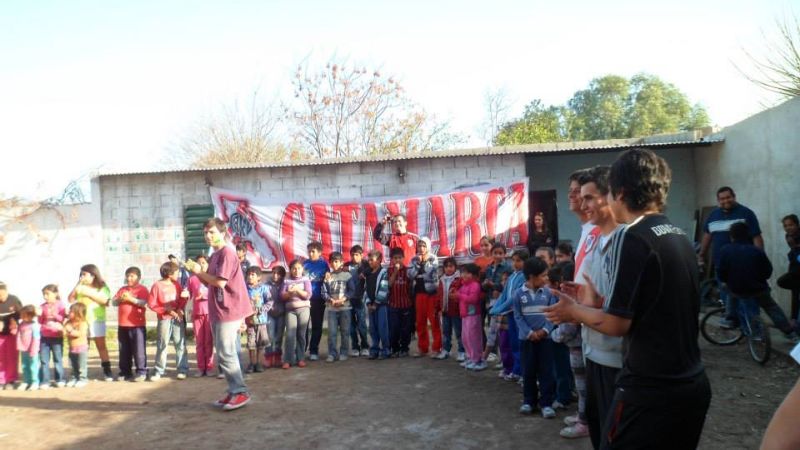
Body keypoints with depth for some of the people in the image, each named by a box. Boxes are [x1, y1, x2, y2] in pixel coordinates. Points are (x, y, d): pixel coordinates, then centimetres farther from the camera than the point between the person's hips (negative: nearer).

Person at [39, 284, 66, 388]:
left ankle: (60, 379, 13)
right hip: (45, 336, 3)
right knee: (44, 360, 3)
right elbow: (40, 321, 7)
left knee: (58, 359, 5)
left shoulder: (60, 304, -2)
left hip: (57, 336, -3)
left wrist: (54, 314, -22)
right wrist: (40, 315, -11)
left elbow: (62, 318, -7)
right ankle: (44, 381, 8)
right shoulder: (43, 306, 7)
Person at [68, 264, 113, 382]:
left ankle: (107, 370, 0)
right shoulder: (80, 287, 12)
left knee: (101, 345, -2)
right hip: (81, 321, 3)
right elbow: (71, 299, 4)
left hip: (97, 321, -3)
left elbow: (105, 300, -13)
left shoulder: (102, 287, 1)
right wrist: (77, 286, -5)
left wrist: (89, 293, -14)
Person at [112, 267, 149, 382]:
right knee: (124, 351, 12)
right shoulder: (122, 289, 16)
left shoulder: (142, 289, -3)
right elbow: (113, 302, 9)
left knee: (139, 350, -4)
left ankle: (141, 372, 2)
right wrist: (120, 299, -11)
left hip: (137, 325, -6)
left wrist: (132, 299, -22)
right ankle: (125, 372, 21)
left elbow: (145, 303, -16)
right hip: (122, 325, 6)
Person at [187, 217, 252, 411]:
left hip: (228, 311, -10)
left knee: (225, 354, -9)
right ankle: (233, 391, 20)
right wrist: (198, 273, 1)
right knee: (224, 354, 12)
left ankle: (241, 392, -2)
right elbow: (211, 284, 17)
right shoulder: (214, 256, 17)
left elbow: (220, 282, -21)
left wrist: (200, 272, -9)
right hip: (218, 311, 10)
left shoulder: (227, 253, -13)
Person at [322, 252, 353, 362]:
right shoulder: (328, 276, 6)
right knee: (332, 332, -1)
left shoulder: (347, 275, 1)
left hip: (345, 307, -1)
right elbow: (324, 292, 2)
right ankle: (332, 354, 6)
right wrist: (331, 300, -14)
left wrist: (343, 299, -14)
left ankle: (343, 353, 13)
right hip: (331, 308, 1)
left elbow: (352, 291, -2)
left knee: (345, 331, 4)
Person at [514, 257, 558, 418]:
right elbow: (518, 316, -4)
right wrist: (529, 332, -13)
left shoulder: (548, 292, -3)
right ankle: (528, 401, 22)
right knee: (528, 371, 10)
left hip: (545, 337, 0)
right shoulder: (519, 294, -5)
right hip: (527, 338, 0)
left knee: (546, 371, 2)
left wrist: (545, 330, -14)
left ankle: (546, 403, 10)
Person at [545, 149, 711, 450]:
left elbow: (617, 324, -16)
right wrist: (595, 302, 19)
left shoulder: (631, 237, -17)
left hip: (650, 392, -8)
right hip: (692, 387, 8)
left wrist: (574, 311, 0)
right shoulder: (680, 237, 8)